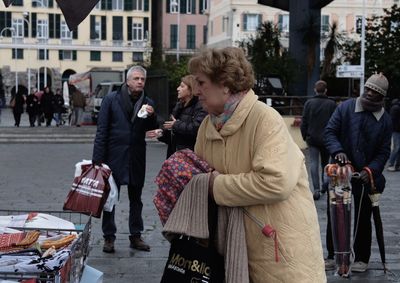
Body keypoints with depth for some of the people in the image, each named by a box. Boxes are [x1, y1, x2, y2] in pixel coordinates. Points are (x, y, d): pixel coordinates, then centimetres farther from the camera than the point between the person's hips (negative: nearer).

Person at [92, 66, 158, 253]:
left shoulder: (147, 104, 5)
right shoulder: (111, 100, -5)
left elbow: (152, 130, 6)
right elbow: (102, 131, -6)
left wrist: (151, 116, -15)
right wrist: (98, 159, -11)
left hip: (137, 159, 3)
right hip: (114, 157, -3)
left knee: (136, 199, 11)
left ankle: (136, 236, 22)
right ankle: (109, 237, 15)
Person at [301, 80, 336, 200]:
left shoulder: (309, 103, -3)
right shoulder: (331, 104, -4)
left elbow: (304, 122, -2)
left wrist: (304, 136, 9)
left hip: (312, 138, -1)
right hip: (326, 139, 1)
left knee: (314, 163, -1)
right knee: (325, 162, 19)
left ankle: (316, 189, -10)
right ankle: (325, 184, 23)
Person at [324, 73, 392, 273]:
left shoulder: (385, 120, 0)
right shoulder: (346, 108, -3)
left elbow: (384, 152, 0)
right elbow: (330, 131, -4)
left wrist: (370, 170, -15)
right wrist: (337, 151, -21)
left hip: (365, 176, 0)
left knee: (363, 218, 7)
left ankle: (362, 258, 20)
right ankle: (332, 255, 22)